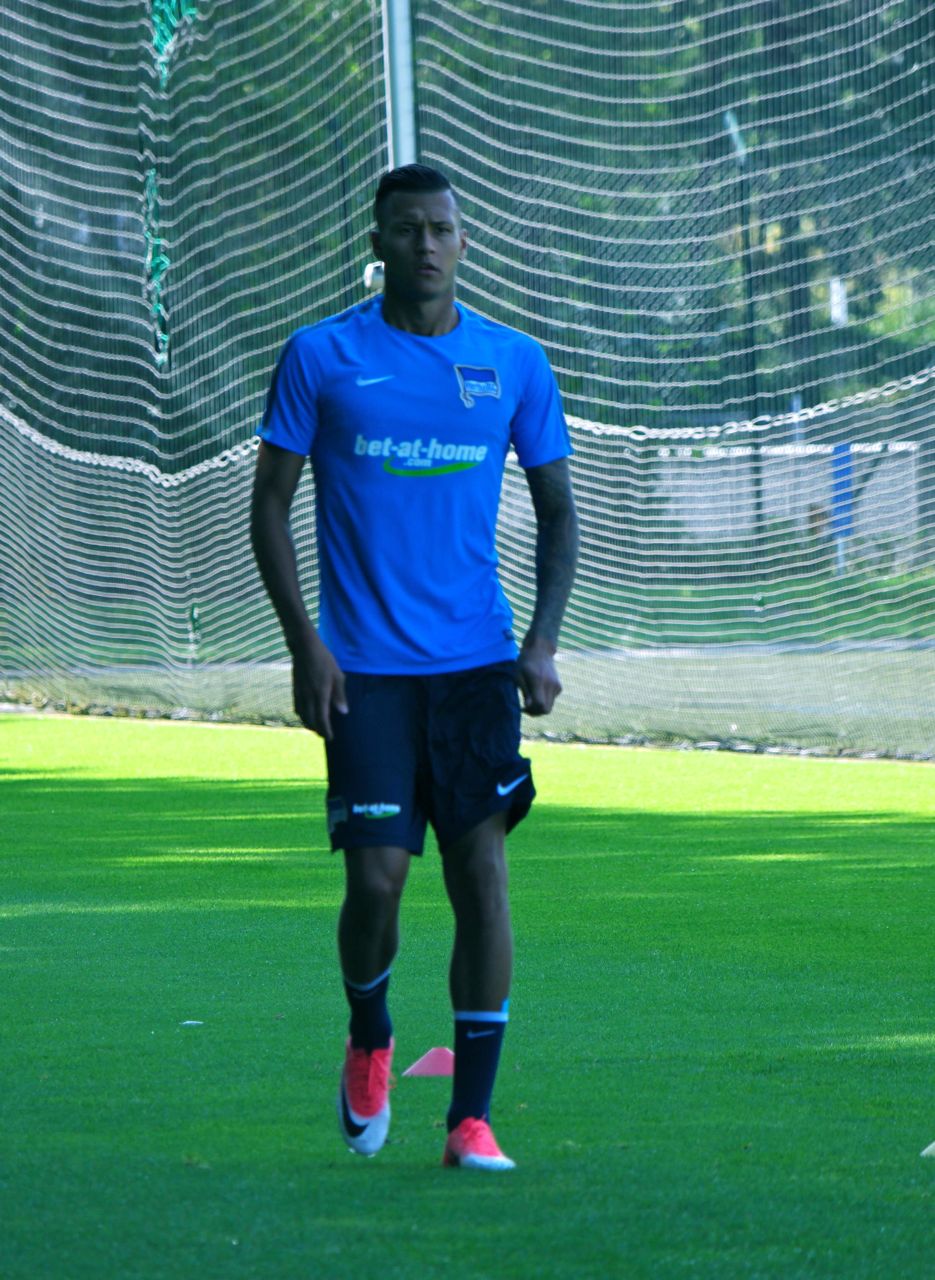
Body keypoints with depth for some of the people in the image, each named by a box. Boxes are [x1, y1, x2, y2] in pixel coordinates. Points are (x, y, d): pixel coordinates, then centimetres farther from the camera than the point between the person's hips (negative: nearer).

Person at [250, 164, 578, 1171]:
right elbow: (270, 504, 4)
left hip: (476, 662, 2)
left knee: (482, 871, -5)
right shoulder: (321, 358, 0)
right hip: (365, 667, -2)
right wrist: (305, 645, -6)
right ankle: (369, 1042, 23)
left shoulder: (515, 364, 6)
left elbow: (556, 511, 13)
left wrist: (542, 643, -1)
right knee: (377, 877, -8)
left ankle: (471, 1118, 1)